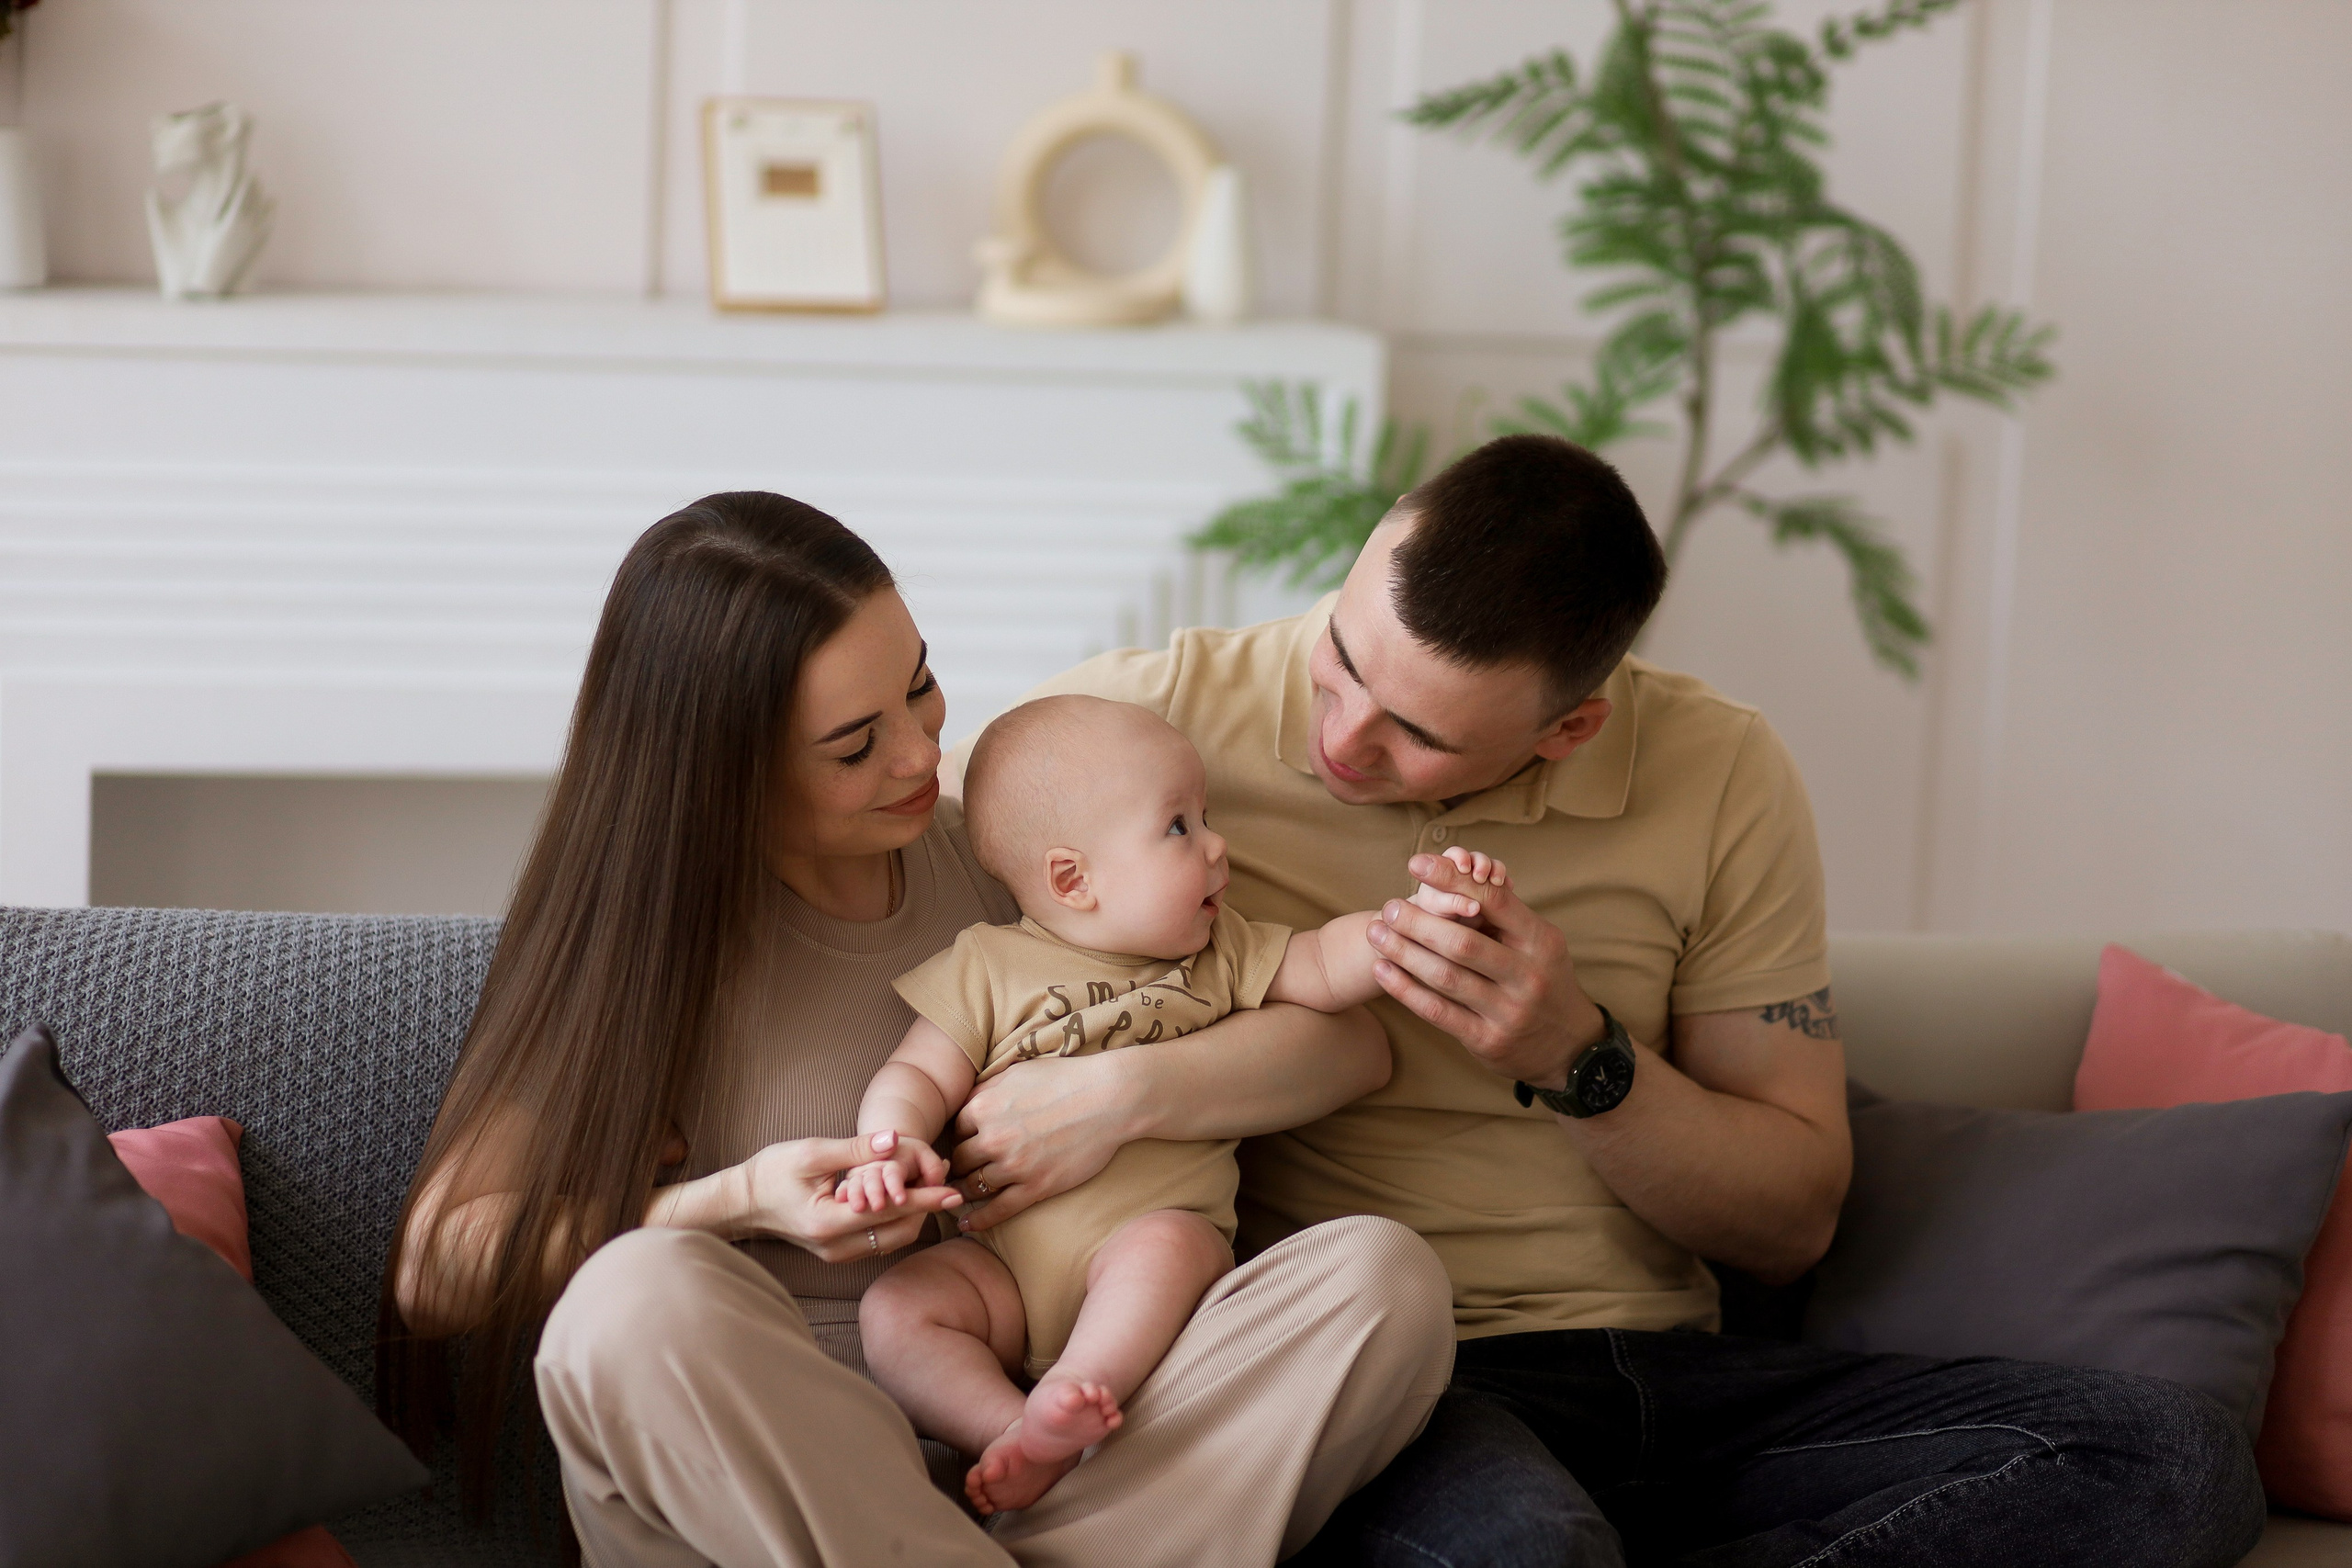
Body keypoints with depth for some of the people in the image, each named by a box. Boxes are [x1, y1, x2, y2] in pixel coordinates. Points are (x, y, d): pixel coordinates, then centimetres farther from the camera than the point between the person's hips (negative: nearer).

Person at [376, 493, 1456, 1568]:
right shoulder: (639, 929, 1)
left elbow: (1345, 1040, 5)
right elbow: (435, 1271, -5)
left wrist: (1125, 1096, -14)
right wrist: (737, 1201, -16)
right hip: (755, 1456, -2)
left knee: (1384, 1275, -22)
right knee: (643, 1299, -37)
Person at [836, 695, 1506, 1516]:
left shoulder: (1218, 950, 14)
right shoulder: (985, 970, 5)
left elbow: (1323, 968, 10)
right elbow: (919, 1075, 3)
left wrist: (1418, 915, -6)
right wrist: (892, 1144, -18)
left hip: (1161, 1226, 0)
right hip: (1007, 1266, 0)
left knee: (1164, 1244, -34)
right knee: (895, 1311, -23)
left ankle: (1074, 1393, -44)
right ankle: (1011, 1431, -36)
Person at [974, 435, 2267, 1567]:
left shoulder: (1716, 777, 4)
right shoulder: (1145, 717, -3)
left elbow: (1793, 1219, 8)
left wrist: (1582, 1064, -10)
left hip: (1660, 1381, 6)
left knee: (2172, 1457, -19)